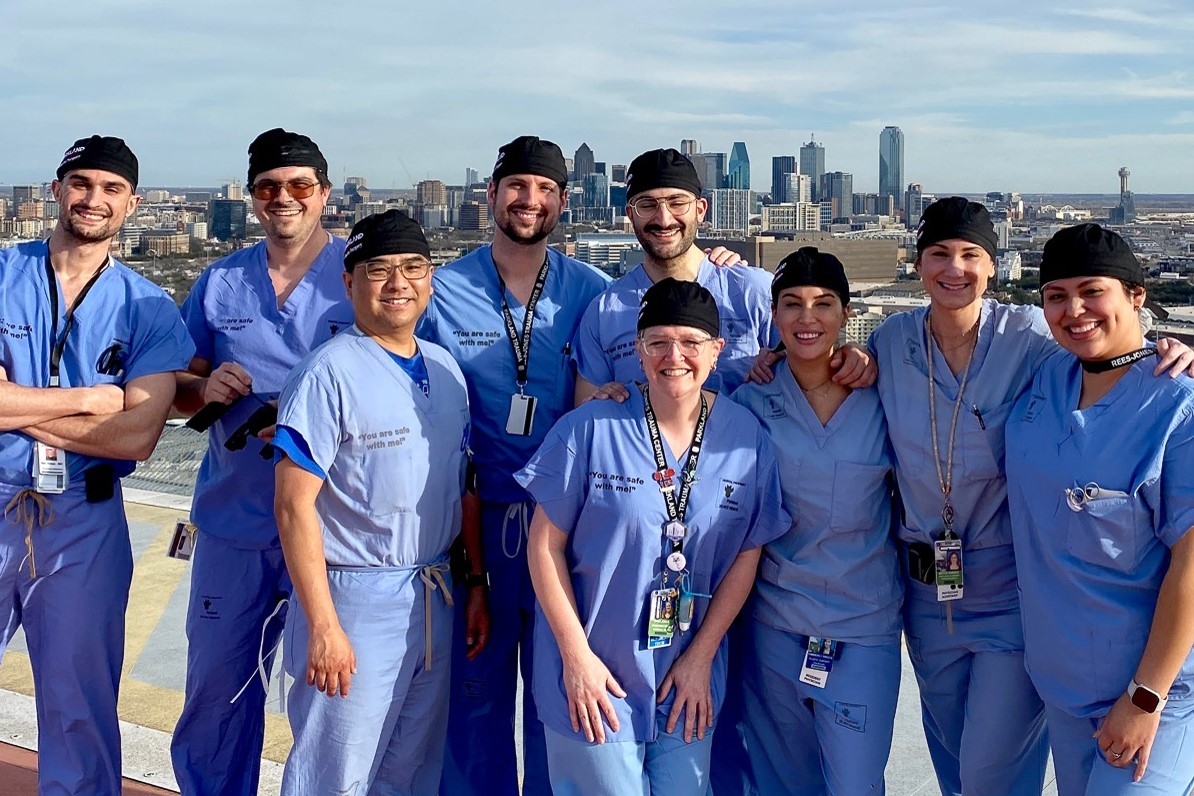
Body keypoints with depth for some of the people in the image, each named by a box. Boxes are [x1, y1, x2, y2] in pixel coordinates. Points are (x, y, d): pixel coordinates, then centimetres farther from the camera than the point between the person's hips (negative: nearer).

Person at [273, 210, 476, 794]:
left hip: (436, 600, 7)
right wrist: (323, 626, -19)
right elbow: (294, 504, -16)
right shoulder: (330, 372, -12)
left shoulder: (445, 369, 9)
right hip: (355, 598, -6)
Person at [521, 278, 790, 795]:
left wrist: (701, 657, -1)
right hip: (593, 677, -2)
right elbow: (545, 544, -7)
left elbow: (746, 556, 3)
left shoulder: (747, 439, -2)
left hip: (691, 679, 3)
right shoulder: (590, 429, -10)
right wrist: (576, 655, -9)